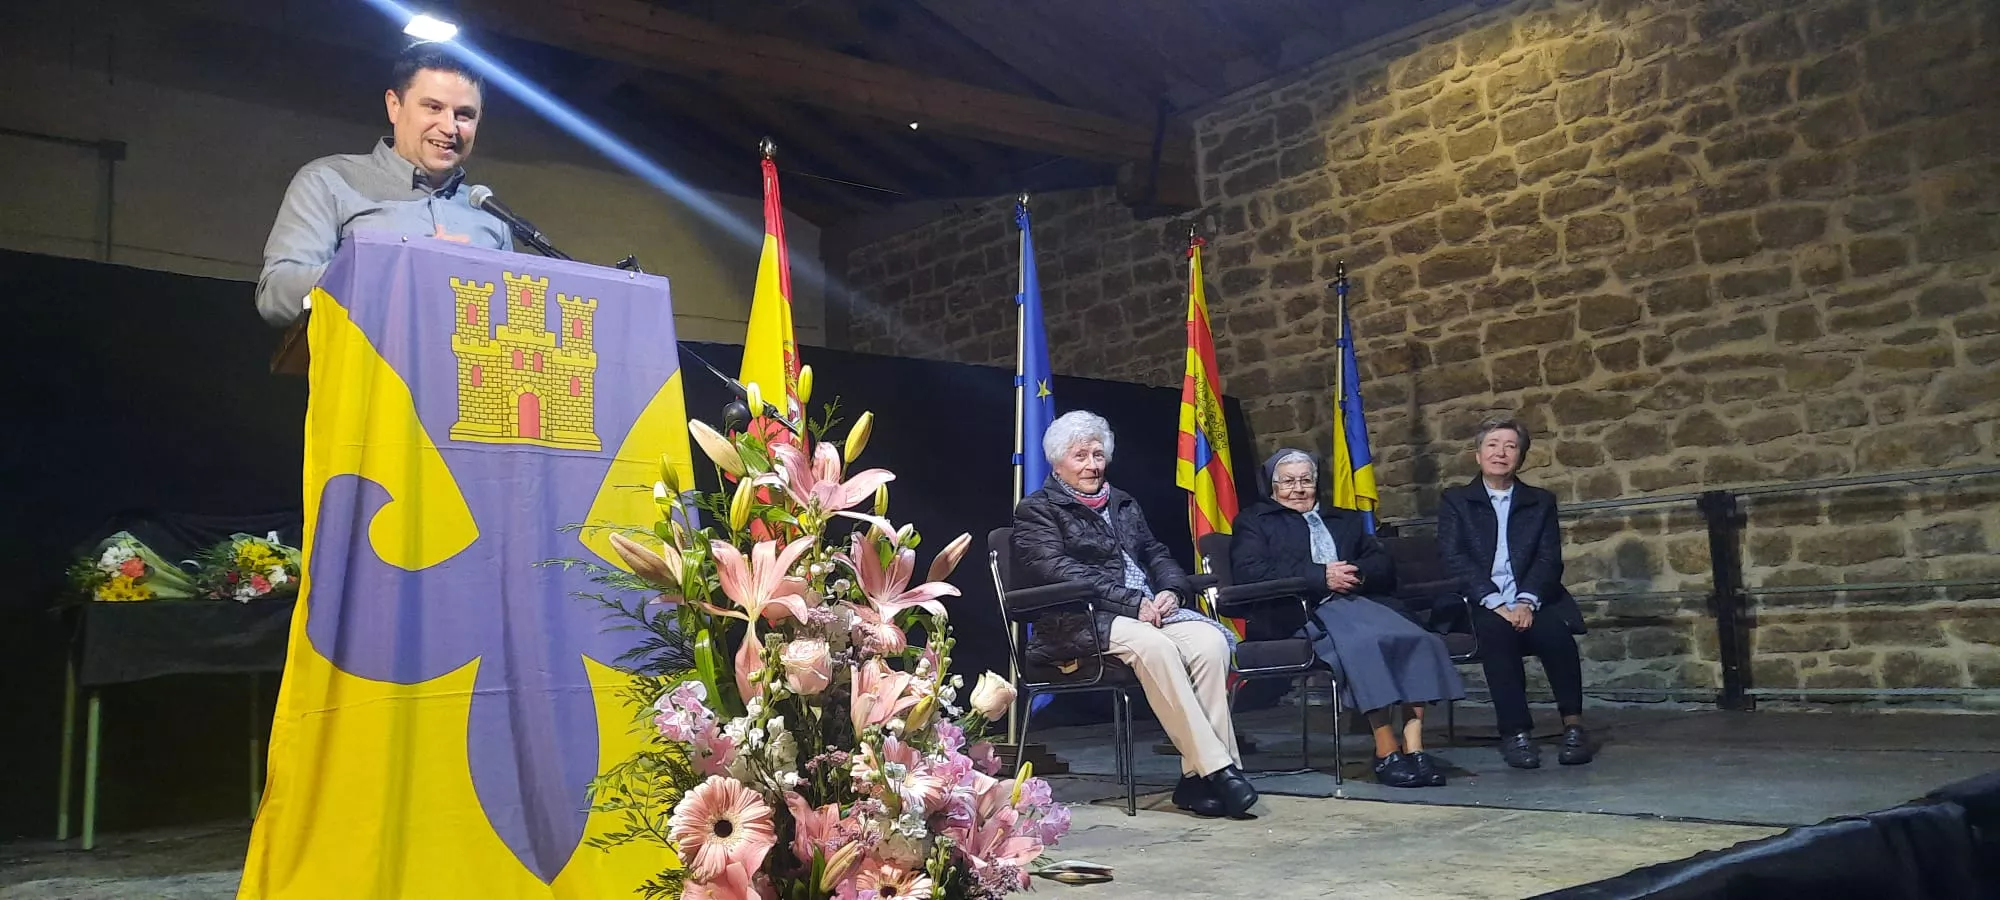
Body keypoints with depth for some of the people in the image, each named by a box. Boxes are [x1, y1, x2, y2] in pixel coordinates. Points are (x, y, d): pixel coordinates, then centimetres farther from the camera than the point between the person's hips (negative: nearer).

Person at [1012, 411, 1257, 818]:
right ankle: (1217, 769, -33)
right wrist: (1133, 604, -17)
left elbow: (1158, 554, 22)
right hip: (1089, 619, -6)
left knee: (1210, 640, -25)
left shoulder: (1123, 504, 28)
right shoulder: (1036, 510, 6)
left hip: (1151, 607, 6)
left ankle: (1198, 777, -27)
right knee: (1154, 646, -36)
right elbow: (1060, 571, -9)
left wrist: (1171, 591, -3)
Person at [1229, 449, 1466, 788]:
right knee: (1361, 642, -35)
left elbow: (1385, 569, 21)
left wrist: (1358, 573, -4)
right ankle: (1386, 751, -30)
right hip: (1299, 612, -5)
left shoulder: (1346, 520, 32)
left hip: (1354, 602, 5)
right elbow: (1250, 572, -2)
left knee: (1419, 641, -25)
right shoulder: (1254, 521, 18)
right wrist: (1321, 575, -9)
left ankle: (1413, 747, -28)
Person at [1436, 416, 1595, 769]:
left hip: (1532, 603, 2)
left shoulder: (1541, 502, 17)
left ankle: (1573, 724, -16)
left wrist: (1526, 602, -15)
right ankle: (1515, 732, -26)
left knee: (1555, 629, -30)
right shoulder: (1454, 501, 11)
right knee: (1497, 630, -34)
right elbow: (1454, 561, -2)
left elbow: (1550, 560, 4)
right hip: (1483, 606, -1)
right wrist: (1496, 604, -16)